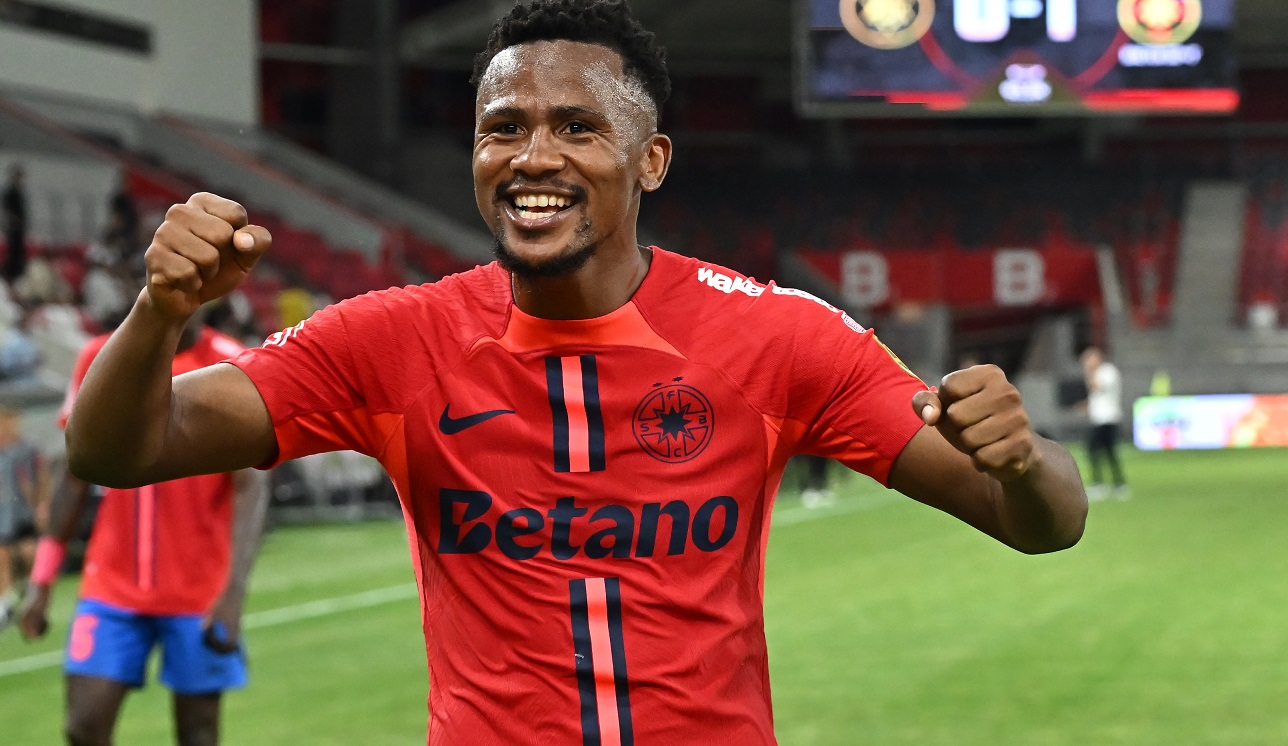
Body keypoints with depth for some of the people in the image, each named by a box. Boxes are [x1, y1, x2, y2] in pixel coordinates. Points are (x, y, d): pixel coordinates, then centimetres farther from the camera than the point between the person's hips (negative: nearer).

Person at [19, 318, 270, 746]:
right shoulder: (99, 359, 4)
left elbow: (250, 488, -12)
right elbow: (76, 481, 12)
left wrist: (234, 591, -24)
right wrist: (42, 581, 9)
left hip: (200, 594, -3)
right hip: (112, 585, 3)